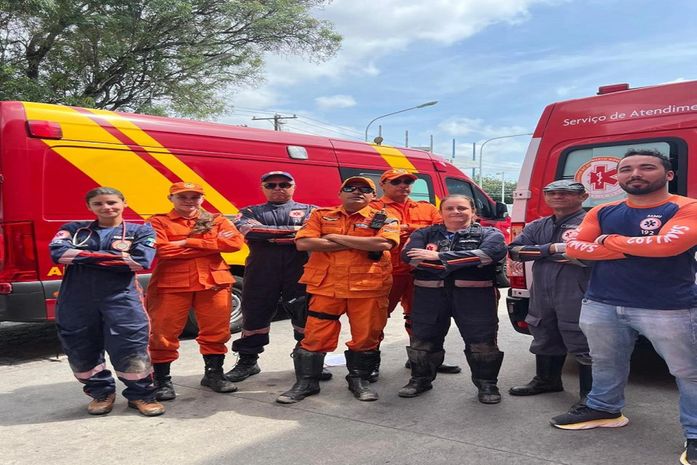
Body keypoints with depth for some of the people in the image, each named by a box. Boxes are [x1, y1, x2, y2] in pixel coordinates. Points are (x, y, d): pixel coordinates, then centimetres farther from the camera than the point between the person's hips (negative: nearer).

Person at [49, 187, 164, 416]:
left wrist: (84, 257, -5)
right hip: (76, 299, 3)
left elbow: (140, 262, -11)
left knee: (130, 347, -8)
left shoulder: (140, 231, 6)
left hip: (122, 297, -3)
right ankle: (101, 393, 30)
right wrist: (117, 258, -10)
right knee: (81, 349, 9)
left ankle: (141, 394, 11)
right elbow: (59, 253, -7)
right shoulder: (73, 229, 13)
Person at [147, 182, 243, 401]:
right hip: (171, 284, -2)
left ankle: (214, 373, 24)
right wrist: (210, 245, -9)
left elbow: (235, 242, -7)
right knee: (164, 333, 1)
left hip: (213, 282, 2)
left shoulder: (216, 220, 11)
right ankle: (162, 380, 16)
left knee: (216, 331, 6)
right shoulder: (159, 222, 4)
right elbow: (161, 250, -14)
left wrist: (188, 242, -10)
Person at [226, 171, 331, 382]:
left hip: (301, 271, -1)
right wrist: (293, 230, -9)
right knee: (255, 315, 6)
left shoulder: (310, 211, 13)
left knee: (307, 316, 2)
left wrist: (268, 236, -10)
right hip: (260, 271, 1)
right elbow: (247, 229, -7)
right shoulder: (250, 212, 15)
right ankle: (247, 362, 21)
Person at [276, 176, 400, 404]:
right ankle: (306, 382, 18)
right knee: (315, 336, 3)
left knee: (366, 336, 7)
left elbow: (383, 243, -17)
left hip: (368, 288, 0)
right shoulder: (321, 215, 8)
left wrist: (337, 237, -10)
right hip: (326, 286, 1)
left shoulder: (384, 219, 4)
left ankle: (359, 379, 28)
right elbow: (303, 243, -7)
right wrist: (359, 244, -9)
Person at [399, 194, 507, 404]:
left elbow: (491, 253, -17)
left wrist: (439, 256, -17)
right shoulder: (424, 233, 10)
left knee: (482, 341, 1)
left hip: (474, 294, -2)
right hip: (430, 293, 2)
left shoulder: (489, 234, 6)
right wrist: (464, 262, -18)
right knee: (423, 339, 10)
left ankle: (487, 383, 20)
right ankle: (420, 379, 29)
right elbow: (409, 255, -9)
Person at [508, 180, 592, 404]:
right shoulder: (537, 226, 16)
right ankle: (546, 380, 38)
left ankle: (591, 394, 8)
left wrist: (539, 251, -15)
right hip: (541, 295, 7)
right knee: (545, 339, 20)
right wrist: (551, 248, -11)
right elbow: (514, 250, 3)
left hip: (577, 296, -7)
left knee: (583, 344, -3)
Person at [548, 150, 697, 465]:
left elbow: (669, 244, -25)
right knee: (605, 363, 20)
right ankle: (603, 409, 40)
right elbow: (575, 249, -2)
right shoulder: (603, 212, 8)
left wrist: (609, 240, -9)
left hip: (668, 308, -4)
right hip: (600, 305, 5)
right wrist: (638, 248, -12)